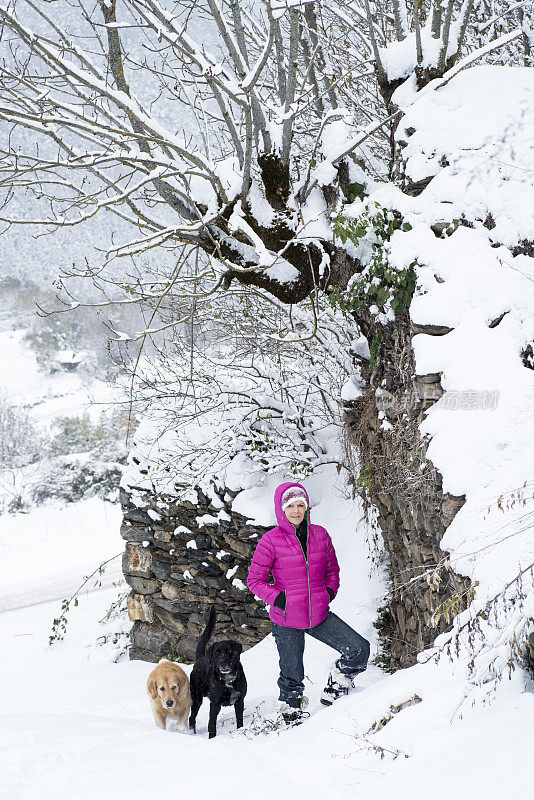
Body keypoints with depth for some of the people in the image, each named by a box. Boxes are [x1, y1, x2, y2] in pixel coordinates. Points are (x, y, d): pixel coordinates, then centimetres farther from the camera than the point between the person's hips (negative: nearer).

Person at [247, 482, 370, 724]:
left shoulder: (320, 535, 2)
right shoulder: (271, 540, -9)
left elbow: (332, 568, 17)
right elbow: (255, 579, -4)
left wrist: (330, 591, 2)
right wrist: (279, 598, -15)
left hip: (319, 614, 4)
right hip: (286, 621, -3)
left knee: (359, 650, -7)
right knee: (292, 676, 8)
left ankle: (333, 694, 17)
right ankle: (291, 717, 35)